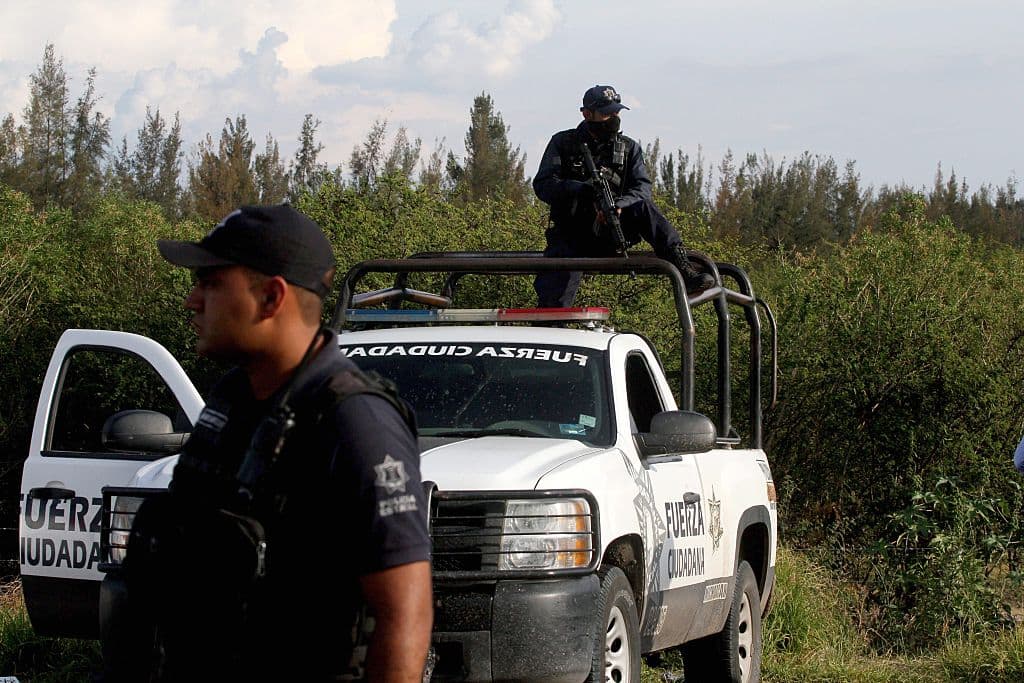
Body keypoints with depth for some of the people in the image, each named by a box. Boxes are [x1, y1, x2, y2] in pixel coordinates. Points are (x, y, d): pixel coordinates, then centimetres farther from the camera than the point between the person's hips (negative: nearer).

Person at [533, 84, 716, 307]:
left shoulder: (629, 148, 11)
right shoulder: (563, 143, 5)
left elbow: (642, 188, -3)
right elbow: (543, 185, -7)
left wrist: (619, 205, -26)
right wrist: (585, 189, -26)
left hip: (610, 237, 1)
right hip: (571, 236, -1)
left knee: (642, 208, -28)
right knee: (554, 304, -21)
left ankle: (685, 271, -38)